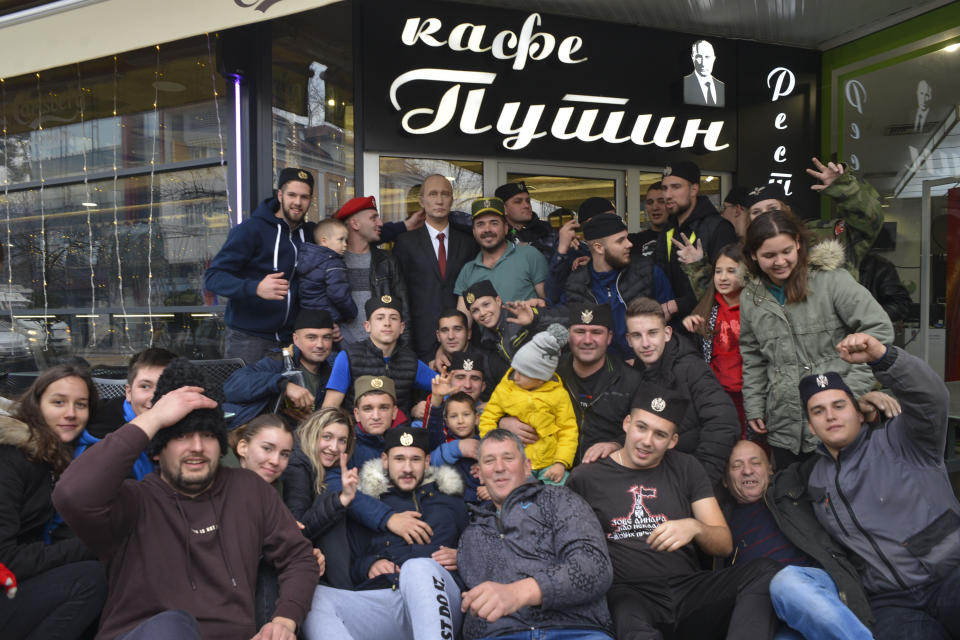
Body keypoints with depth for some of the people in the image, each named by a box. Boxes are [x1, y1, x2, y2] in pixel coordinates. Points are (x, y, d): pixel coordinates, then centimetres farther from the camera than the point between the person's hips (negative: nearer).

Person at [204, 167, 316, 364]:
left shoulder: (309, 233, 10)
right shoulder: (251, 229, -7)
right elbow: (213, 277, -13)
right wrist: (256, 288, -30)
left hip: (289, 338, 5)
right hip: (248, 339, -4)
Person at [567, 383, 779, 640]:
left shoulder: (685, 468, 15)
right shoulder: (586, 477, 8)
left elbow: (725, 545, 10)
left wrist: (694, 528, -12)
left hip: (689, 591, 6)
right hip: (628, 594, -5)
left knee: (764, 570, -22)